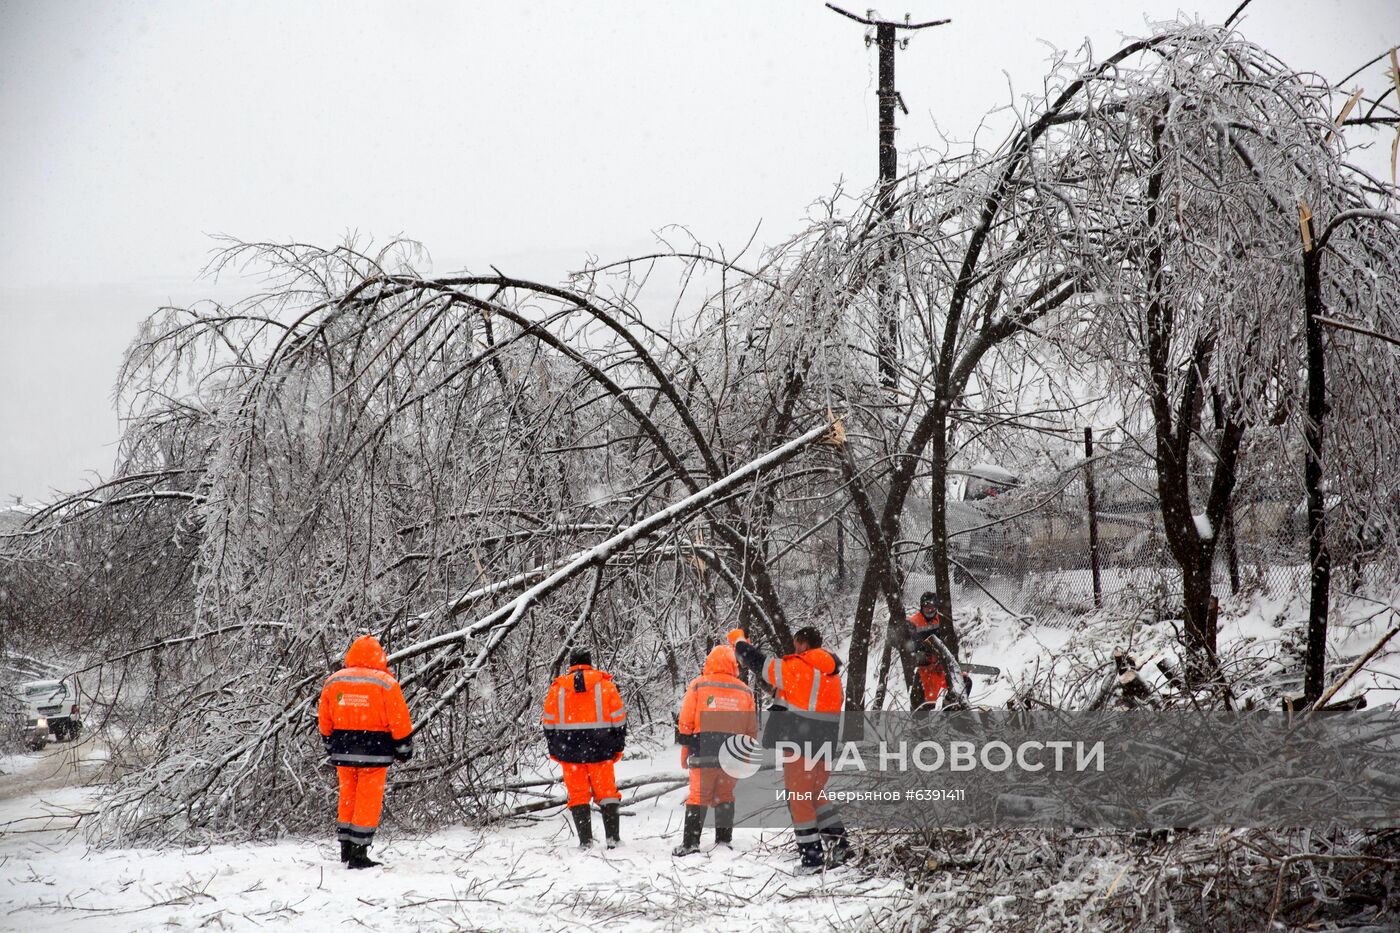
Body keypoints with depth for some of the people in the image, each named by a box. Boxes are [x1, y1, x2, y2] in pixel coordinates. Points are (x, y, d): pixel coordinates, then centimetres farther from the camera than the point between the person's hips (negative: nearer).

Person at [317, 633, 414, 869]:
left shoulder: (332, 682, 3)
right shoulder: (386, 683, -9)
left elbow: (324, 720, 12)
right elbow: (400, 722, -7)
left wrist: (330, 746, 24)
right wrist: (404, 749, 5)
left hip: (343, 751, 4)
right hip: (374, 753, -4)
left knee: (347, 797, 17)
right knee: (368, 801, 2)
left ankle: (346, 849, 22)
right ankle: (358, 853, 0)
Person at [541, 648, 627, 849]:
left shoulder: (557, 687, 6)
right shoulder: (605, 684, 3)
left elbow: (549, 723, 9)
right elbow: (618, 719, 3)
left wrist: (553, 750, 17)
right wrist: (618, 747, 10)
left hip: (569, 751, 1)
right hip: (599, 750, -1)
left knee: (578, 794, 6)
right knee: (607, 792, 7)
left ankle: (585, 840, 1)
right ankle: (613, 837, 2)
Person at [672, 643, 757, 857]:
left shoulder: (698, 686, 0)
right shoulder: (745, 691, 8)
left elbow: (685, 723, 0)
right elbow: (752, 730, 13)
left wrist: (685, 754, 8)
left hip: (703, 754, -2)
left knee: (698, 797, 2)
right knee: (725, 797, 15)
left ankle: (690, 842, -3)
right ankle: (724, 839, 13)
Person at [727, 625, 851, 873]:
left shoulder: (796, 668, -12)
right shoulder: (832, 674, 11)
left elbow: (759, 664, -8)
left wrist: (739, 641, 10)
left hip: (800, 745, -7)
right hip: (827, 747, 7)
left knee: (799, 799, 0)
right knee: (817, 794, 22)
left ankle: (811, 856, -3)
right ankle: (837, 841, 12)